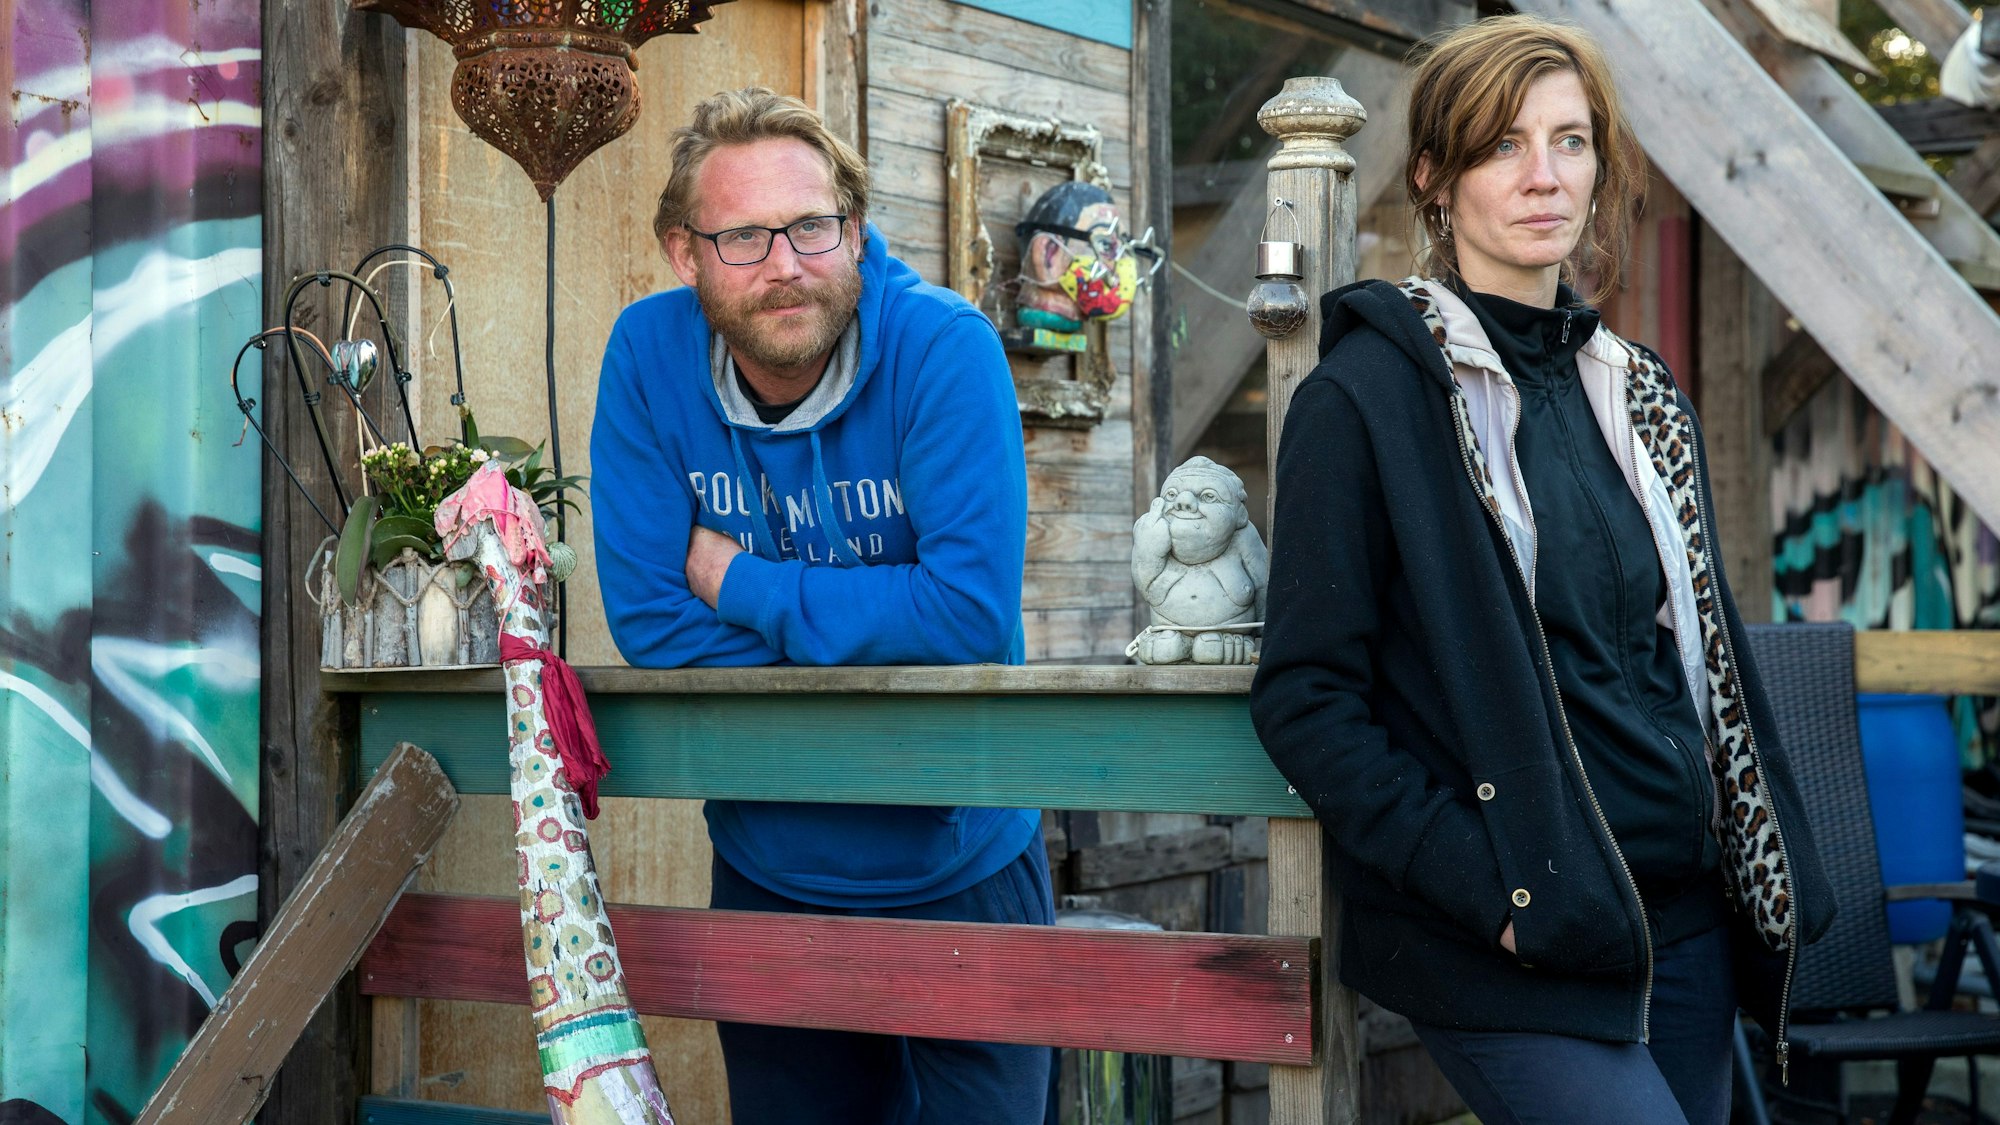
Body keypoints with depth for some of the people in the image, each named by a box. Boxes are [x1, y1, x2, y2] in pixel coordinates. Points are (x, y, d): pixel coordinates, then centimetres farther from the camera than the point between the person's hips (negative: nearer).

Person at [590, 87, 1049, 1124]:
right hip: (768, 883, 3)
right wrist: (877, 636, -18)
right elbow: (650, 622, -12)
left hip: (964, 874, -2)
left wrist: (745, 584, -17)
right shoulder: (649, 354, -10)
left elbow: (974, 612, -26)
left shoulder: (943, 346, -17)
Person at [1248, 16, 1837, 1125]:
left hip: (1683, 926, 7)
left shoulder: (1640, 398, 13)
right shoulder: (1363, 397, -7)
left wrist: (1778, 871, 9)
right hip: (1512, 947, -6)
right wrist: (1485, 886, -17)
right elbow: (1304, 699, -11)